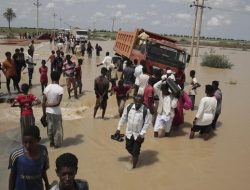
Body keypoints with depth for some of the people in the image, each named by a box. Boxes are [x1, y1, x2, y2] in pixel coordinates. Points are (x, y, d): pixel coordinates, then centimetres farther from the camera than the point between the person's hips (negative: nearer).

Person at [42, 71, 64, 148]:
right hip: (56, 112, -5)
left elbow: (43, 102, -1)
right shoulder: (60, 88, -17)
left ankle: (51, 142, 34)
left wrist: (44, 113, 8)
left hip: (48, 111, 5)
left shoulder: (47, 88, -3)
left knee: (50, 127, 20)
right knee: (57, 128, 12)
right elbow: (58, 103, -23)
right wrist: (49, 105, -11)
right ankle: (57, 144, 23)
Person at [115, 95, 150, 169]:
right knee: (128, 148, 20)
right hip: (129, 133, 3)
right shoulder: (128, 107, -11)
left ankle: (134, 165, 32)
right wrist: (118, 128, 4)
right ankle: (134, 156, 52)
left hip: (138, 135, -3)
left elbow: (146, 124, -14)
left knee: (136, 151, 8)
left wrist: (141, 134, -18)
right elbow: (123, 118, 1)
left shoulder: (145, 110, -20)